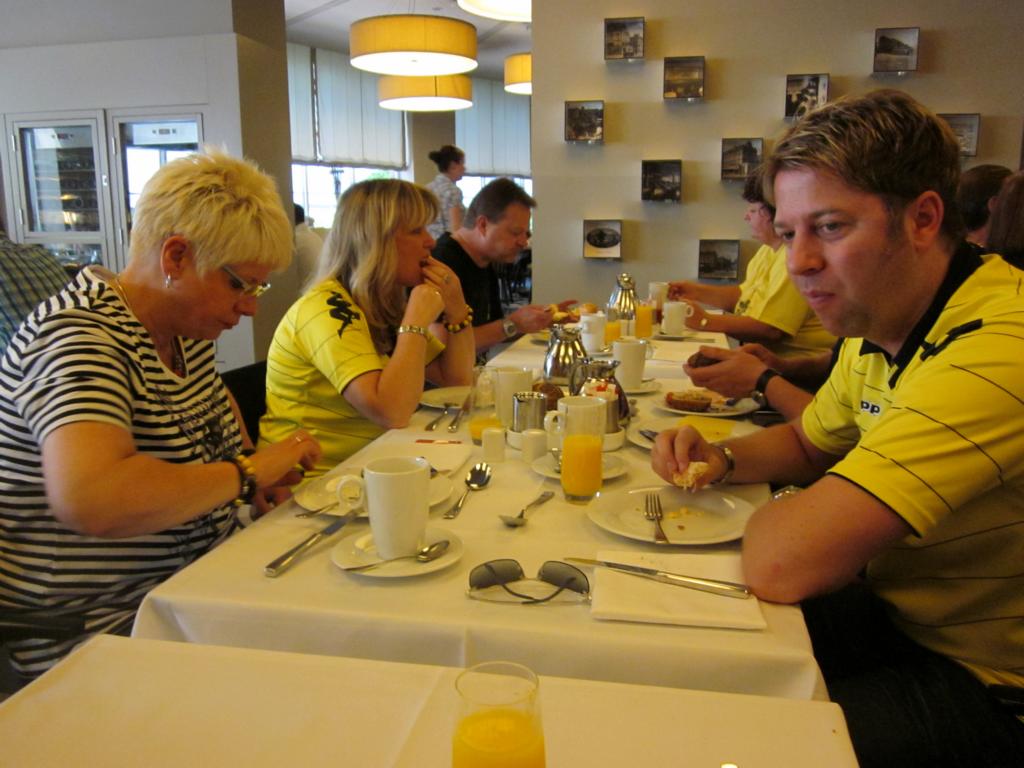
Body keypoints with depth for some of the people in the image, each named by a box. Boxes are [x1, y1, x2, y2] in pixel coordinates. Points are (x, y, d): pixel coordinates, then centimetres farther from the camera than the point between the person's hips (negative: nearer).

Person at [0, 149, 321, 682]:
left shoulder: (186, 327, 6)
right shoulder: (81, 340, -22)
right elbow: (88, 499, -39)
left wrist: (248, 462, 8)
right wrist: (245, 474, -26)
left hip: (201, 586, 8)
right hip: (100, 633, -8)